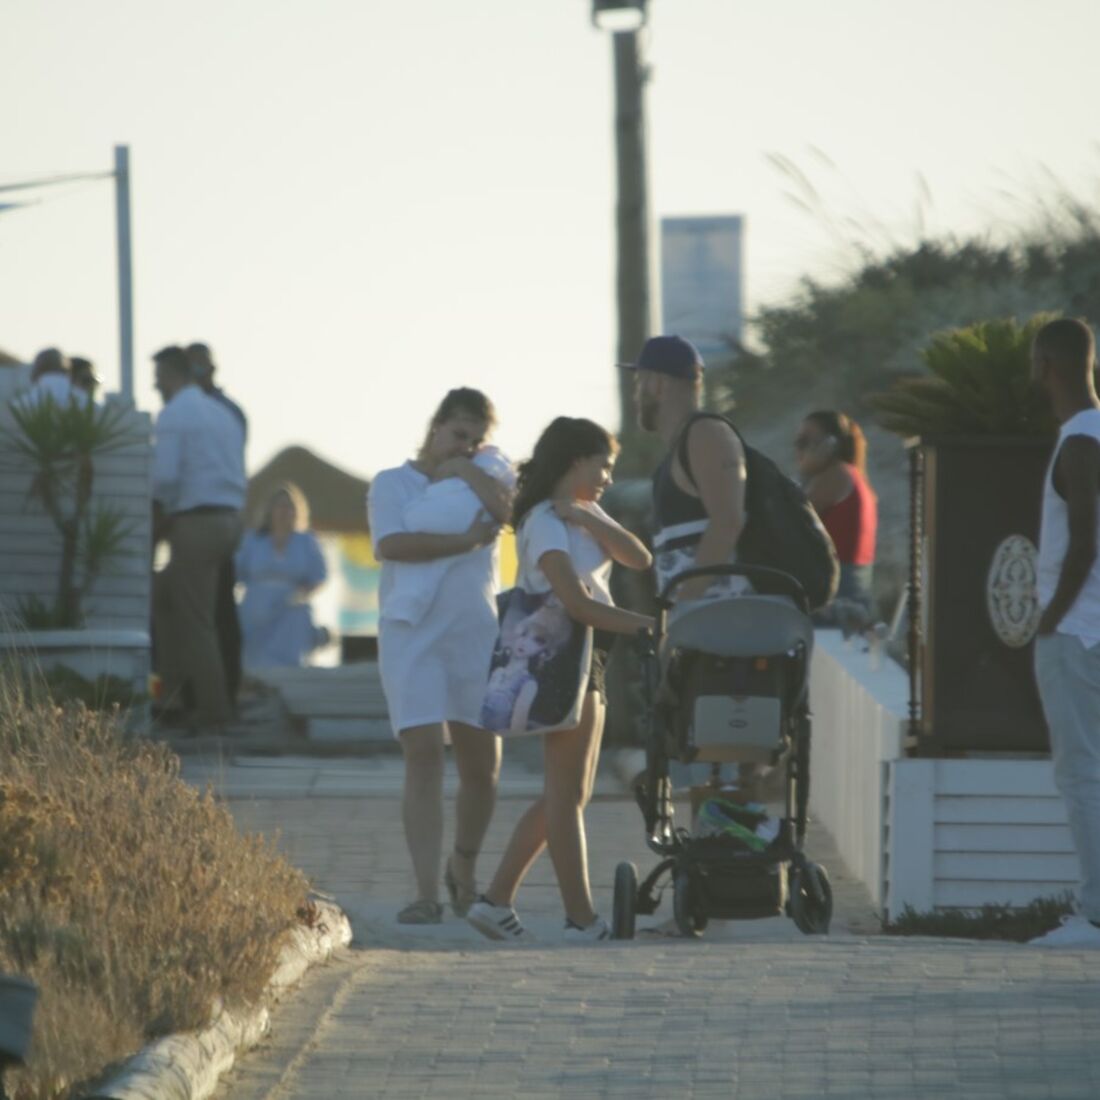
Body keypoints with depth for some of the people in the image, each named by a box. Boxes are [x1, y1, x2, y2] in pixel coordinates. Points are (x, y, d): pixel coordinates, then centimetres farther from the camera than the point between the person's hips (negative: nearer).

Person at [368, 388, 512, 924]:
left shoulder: (483, 478, 15)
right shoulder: (392, 484, 6)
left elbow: (505, 504, -9)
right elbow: (391, 545, -13)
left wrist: (460, 470, -3)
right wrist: (465, 542, -14)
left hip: (477, 636, 3)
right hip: (412, 635, -3)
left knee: (482, 762, 5)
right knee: (424, 754, -14)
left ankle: (463, 870, 30)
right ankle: (427, 892, -16)